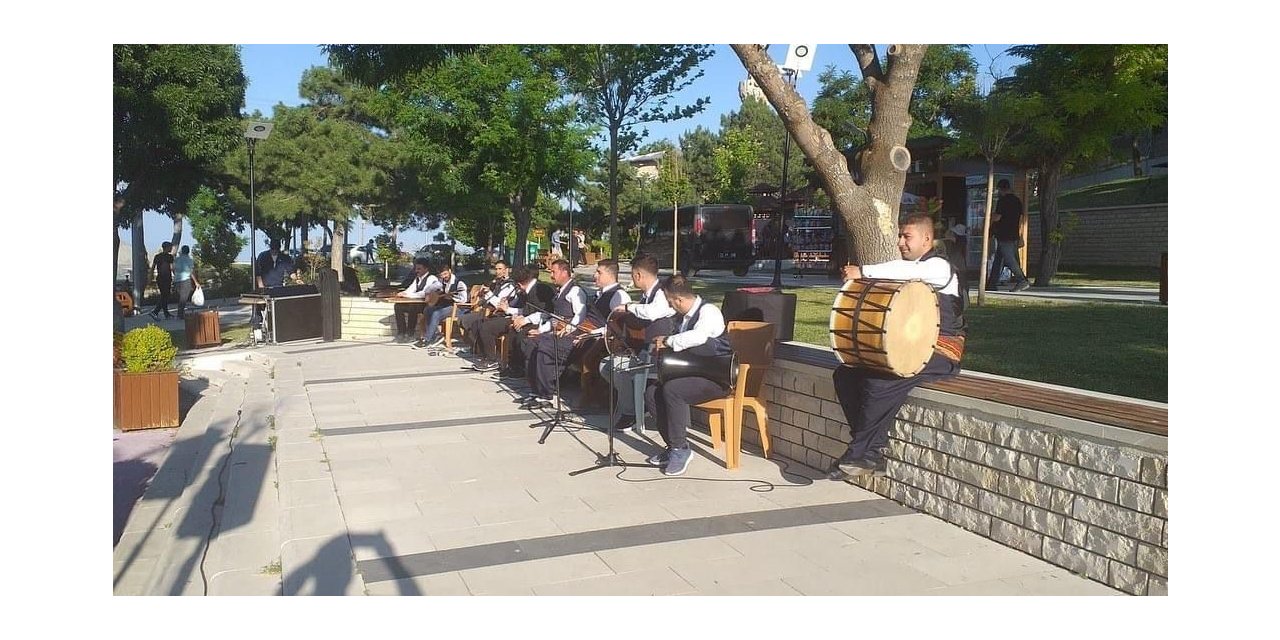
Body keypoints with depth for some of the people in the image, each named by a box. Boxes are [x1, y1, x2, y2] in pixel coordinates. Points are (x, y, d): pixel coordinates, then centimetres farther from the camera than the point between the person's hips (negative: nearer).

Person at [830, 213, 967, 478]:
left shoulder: (939, 266, -8)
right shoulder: (905, 269, 19)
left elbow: (905, 271, -31)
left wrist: (863, 272, -34)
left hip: (940, 352, -9)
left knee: (880, 383, -31)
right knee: (844, 374, -7)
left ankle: (860, 454, -16)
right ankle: (874, 449, -8)